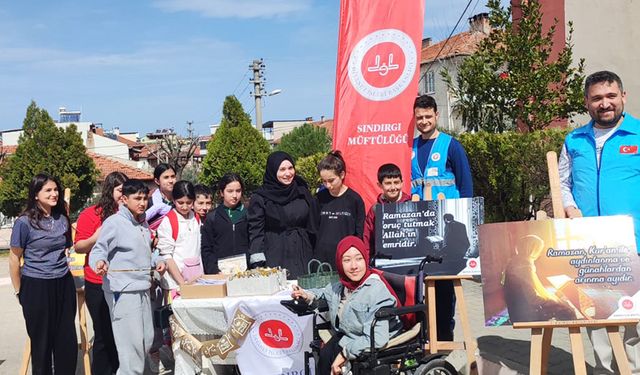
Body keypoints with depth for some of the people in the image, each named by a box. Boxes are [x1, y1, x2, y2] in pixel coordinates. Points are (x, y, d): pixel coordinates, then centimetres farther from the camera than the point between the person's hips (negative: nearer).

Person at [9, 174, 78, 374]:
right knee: (42, 340, 8)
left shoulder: (62, 218, 6)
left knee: (67, 339, 7)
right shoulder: (24, 222, -10)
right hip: (36, 287, -4)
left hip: (64, 284, 4)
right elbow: (14, 259, -4)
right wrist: (19, 292, -1)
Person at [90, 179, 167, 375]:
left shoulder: (143, 223, 14)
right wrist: (99, 262, -33)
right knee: (131, 342, -9)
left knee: (147, 339, 14)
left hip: (142, 289, 8)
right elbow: (98, 251, -12)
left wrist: (155, 262, 10)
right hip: (122, 291, -8)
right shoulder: (114, 222, -11)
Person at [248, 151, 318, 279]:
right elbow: (255, 231, -5)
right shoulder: (260, 197, -1)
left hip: (303, 257, 3)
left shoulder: (302, 192, 10)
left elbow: (312, 227, 14)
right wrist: (257, 263, -13)